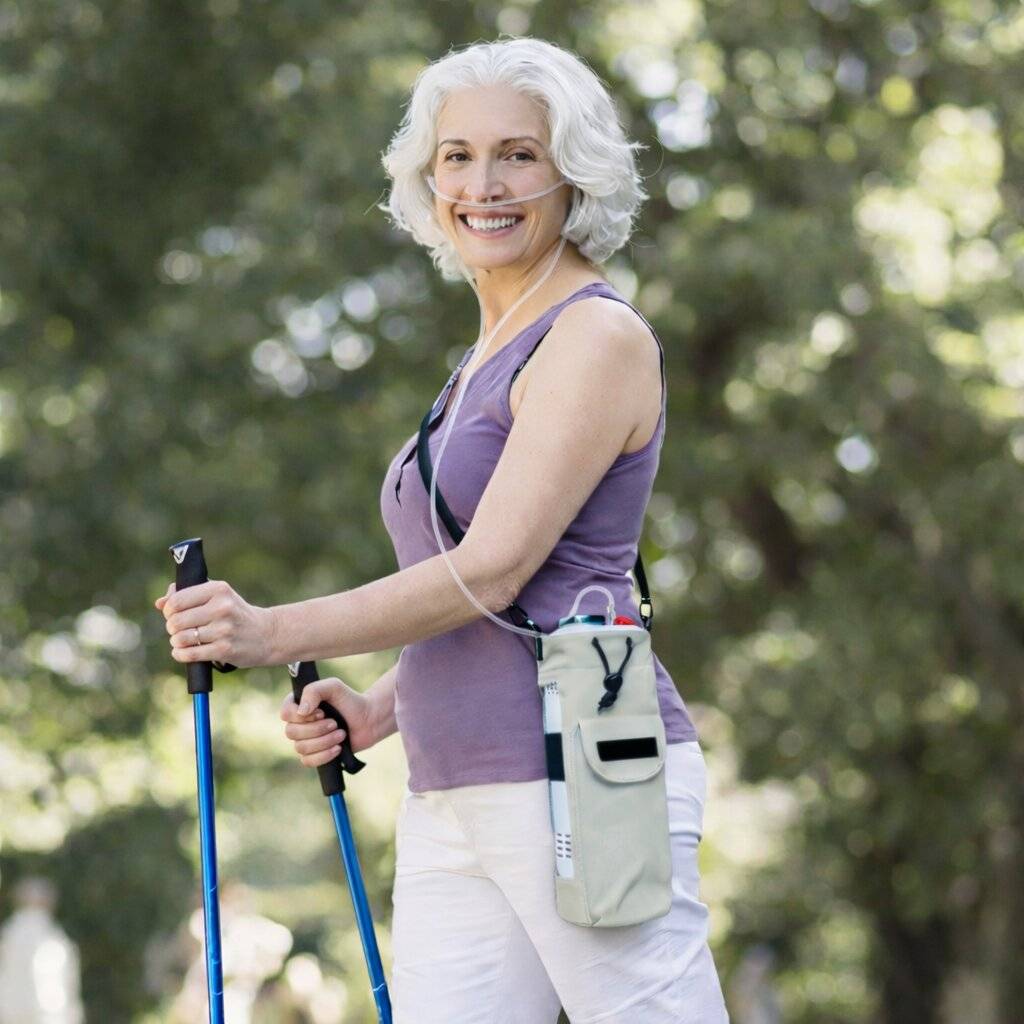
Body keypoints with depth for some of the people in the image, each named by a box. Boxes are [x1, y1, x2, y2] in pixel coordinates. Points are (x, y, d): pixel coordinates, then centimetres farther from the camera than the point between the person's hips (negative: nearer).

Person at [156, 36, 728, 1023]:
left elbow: (491, 572, -16)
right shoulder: (487, 360, 21)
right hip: (451, 803, 9)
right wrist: (375, 710, 9)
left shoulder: (599, 336, -7)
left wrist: (278, 633, -16)